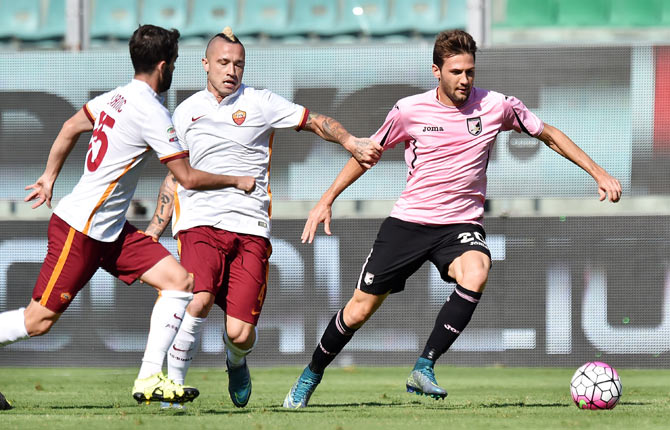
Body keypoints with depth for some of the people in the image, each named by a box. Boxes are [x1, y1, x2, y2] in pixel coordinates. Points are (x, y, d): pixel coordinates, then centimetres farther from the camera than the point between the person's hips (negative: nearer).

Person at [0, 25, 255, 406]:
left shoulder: (117, 98, 7)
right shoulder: (152, 114, -19)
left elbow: (71, 128, 21)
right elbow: (189, 178, -14)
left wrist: (49, 178, 31)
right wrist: (238, 182, 1)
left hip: (111, 229, 9)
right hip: (80, 229, -9)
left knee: (180, 281, -1)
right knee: (39, 320, -5)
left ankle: (150, 379, -3)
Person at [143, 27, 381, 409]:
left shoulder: (260, 103, 7)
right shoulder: (186, 112, 14)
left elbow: (314, 122, 10)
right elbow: (175, 176, 23)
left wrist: (352, 143, -7)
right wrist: (154, 229, 19)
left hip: (251, 229, -1)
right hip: (200, 221, 1)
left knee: (241, 333, -8)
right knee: (199, 301, -27)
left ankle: (236, 362, 29)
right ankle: (172, 385, -13)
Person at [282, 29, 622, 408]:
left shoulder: (496, 106, -5)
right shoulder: (410, 110, -5)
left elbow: (549, 135, 9)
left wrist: (598, 172, 4)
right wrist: (327, 201, 7)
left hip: (461, 224, 0)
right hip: (408, 221, 0)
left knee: (476, 274, -34)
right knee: (360, 309, 1)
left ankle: (424, 369, -28)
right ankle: (311, 377, 26)